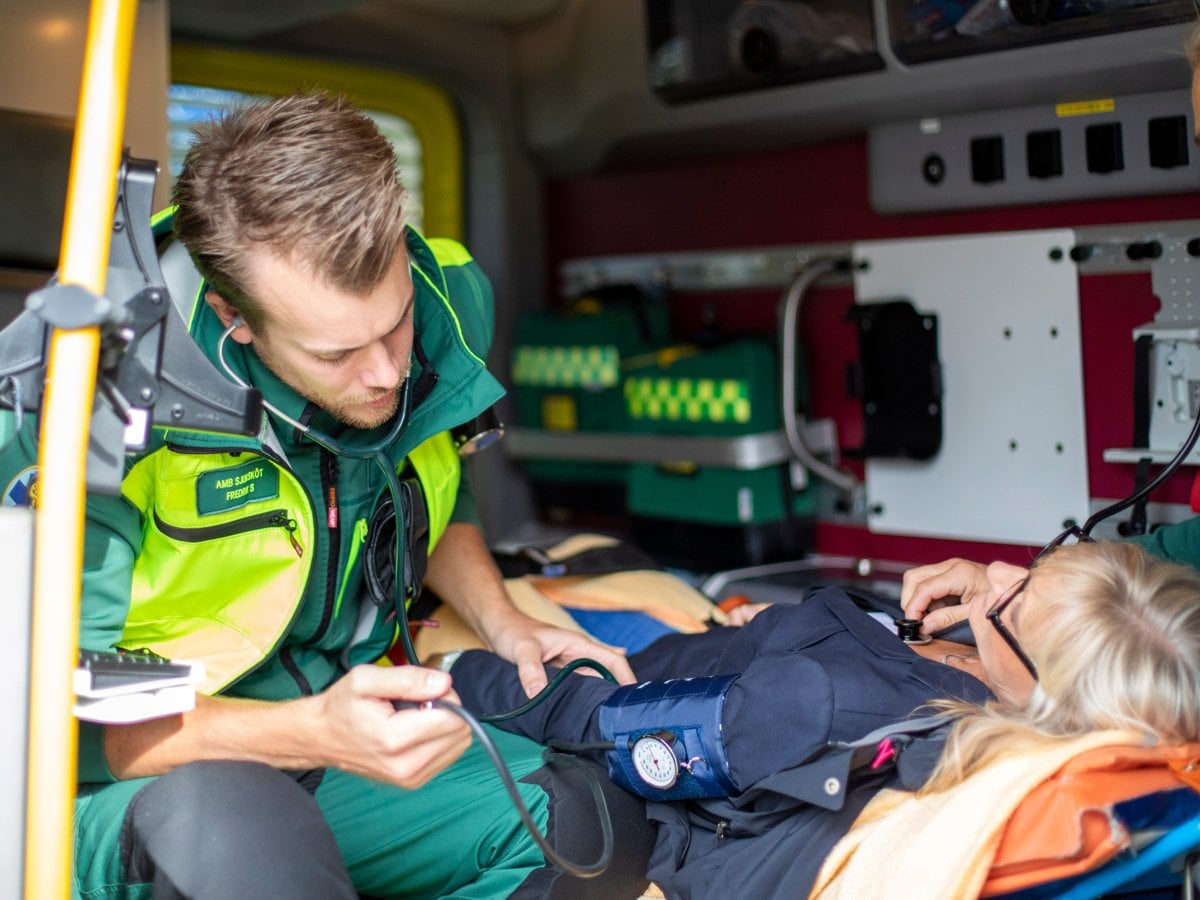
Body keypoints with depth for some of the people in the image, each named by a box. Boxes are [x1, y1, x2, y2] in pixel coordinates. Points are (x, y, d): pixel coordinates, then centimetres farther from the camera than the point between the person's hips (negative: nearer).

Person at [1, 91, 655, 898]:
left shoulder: (446, 303, -10)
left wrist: (507, 630, -2)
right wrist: (309, 733, -36)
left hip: (345, 714, 5)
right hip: (134, 785, -4)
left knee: (602, 828, -15)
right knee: (228, 825, -40)